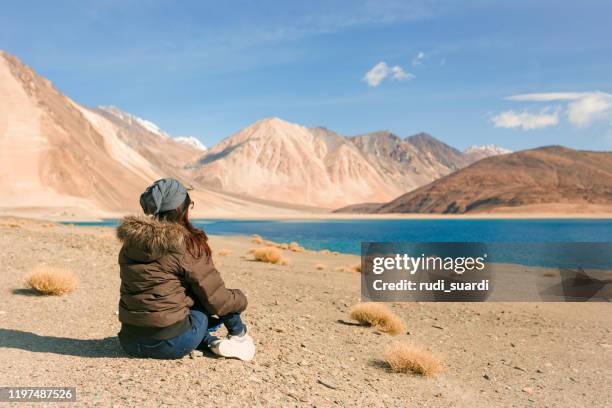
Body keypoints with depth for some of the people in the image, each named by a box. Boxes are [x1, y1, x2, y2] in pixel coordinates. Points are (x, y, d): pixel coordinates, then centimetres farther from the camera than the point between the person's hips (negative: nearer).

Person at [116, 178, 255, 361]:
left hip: (130, 343, 6)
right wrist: (241, 298, 13)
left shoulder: (129, 243, 4)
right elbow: (217, 300, -9)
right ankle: (238, 335, 27)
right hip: (171, 345, -6)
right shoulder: (187, 245, -15)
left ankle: (211, 342, 13)